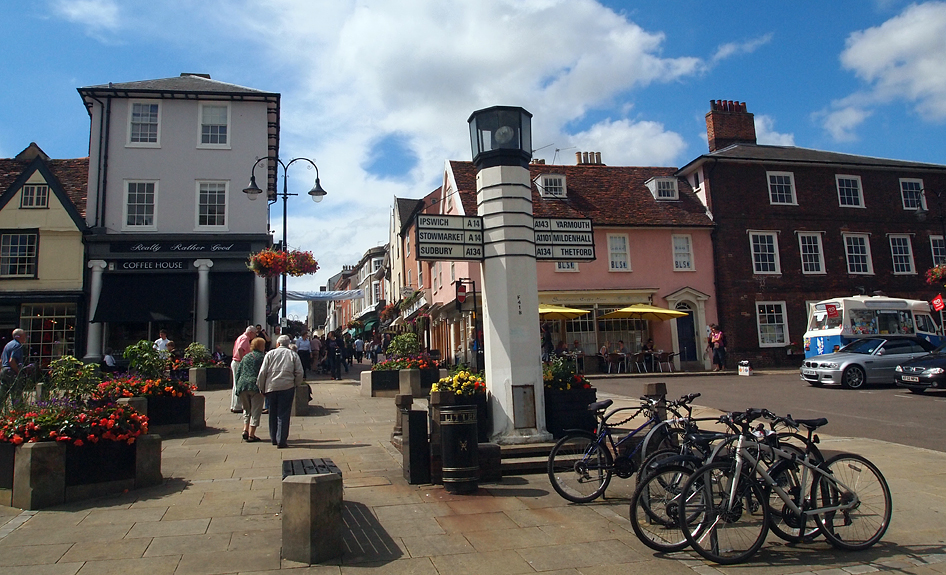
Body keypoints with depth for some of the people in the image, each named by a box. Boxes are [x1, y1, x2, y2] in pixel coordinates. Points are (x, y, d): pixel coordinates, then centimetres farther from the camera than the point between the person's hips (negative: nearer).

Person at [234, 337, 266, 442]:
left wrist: (237, 386, 17)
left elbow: (238, 372, 15)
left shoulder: (245, 357, 17)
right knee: (255, 411, 1)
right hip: (256, 386, -5)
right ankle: (251, 435, -1)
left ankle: (245, 430, 7)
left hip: (243, 385, 5)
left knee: (246, 410, 19)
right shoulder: (262, 357, 1)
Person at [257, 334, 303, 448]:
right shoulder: (293, 354, 6)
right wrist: (296, 384, 14)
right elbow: (299, 373, 0)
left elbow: (262, 372, 3)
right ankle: (281, 440, -3)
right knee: (284, 414, 0)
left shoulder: (270, 354, 7)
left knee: (273, 413, 14)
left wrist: (261, 387, 12)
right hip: (287, 387, -1)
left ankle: (274, 439, 21)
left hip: (271, 387, 1)